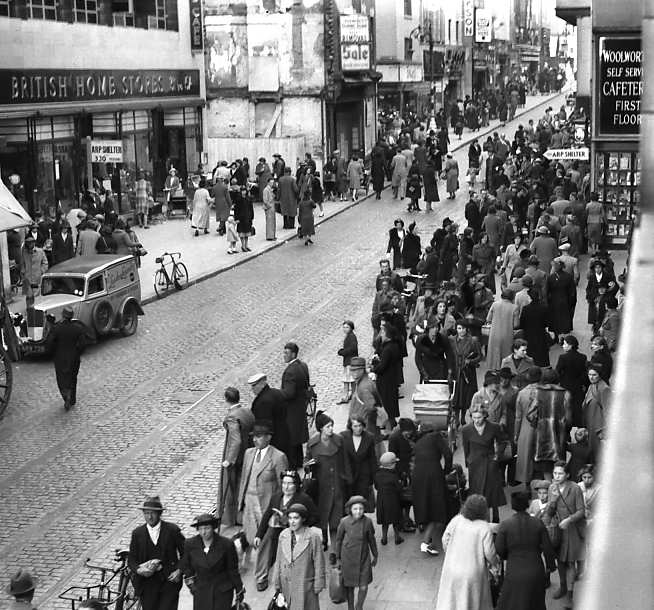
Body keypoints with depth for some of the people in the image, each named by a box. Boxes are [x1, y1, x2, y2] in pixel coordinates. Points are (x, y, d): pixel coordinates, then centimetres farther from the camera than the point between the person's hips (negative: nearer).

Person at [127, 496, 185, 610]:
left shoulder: (172, 530, -2)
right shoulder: (137, 533, 5)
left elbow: (185, 553, 4)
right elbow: (131, 559, 7)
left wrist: (179, 570, -10)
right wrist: (138, 570, -13)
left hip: (169, 580, -2)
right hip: (147, 582, 2)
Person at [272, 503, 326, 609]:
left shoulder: (312, 536, -11)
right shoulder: (283, 535, 0)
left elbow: (319, 562, -6)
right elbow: (279, 561, 6)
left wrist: (318, 585, -5)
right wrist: (277, 583, 9)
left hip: (305, 585, -4)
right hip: (287, 585, 4)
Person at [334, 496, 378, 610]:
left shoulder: (367, 522, -11)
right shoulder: (344, 522, -13)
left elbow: (371, 539, 4)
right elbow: (338, 539, 1)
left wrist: (375, 556, 14)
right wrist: (337, 557, 7)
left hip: (364, 558, 0)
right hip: (348, 559, 0)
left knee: (363, 587, -2)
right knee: (349, 586, 12)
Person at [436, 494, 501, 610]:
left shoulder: (456, 520, -7)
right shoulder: (485, 528, -16)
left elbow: (445, 540, 1)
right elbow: (489, 553, -13)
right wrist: (495, 564, 7)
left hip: (452, 569, 3)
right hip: (473, 573, -3)